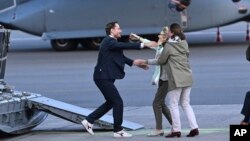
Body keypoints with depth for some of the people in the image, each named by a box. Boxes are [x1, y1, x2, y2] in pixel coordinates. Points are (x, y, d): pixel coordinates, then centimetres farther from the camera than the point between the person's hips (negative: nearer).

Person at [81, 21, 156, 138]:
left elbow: (121, 57, 16)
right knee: (118, 102, -6)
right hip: (103, 77, -10)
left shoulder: (111, 42, 15)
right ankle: (118, 130, 1)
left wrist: (135, 63, 5)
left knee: (111, 102, 18)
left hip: (105, 77, 10)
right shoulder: (109, 42, -17)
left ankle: (89, 121, 22)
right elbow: (125, 46, -28)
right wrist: (143, 45, -27)